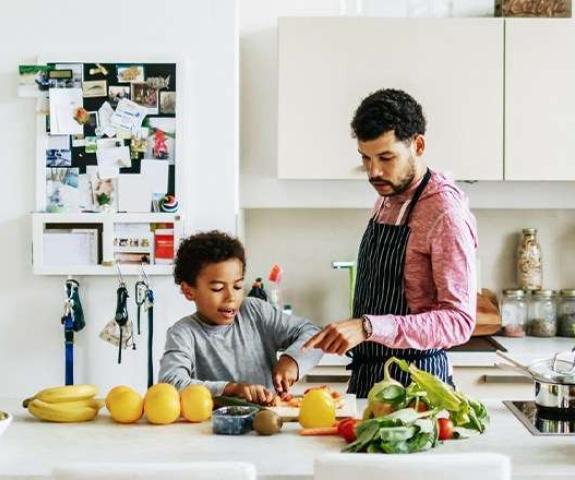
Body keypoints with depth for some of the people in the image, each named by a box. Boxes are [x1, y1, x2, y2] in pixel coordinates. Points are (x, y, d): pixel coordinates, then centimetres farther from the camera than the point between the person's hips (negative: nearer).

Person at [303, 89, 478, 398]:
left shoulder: (445, 213, -19)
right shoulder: (387, 198, 8)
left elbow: (459, 320, -25)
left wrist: (367, 327, -34)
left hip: (412, 383, -7)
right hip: (366, 375, 8)